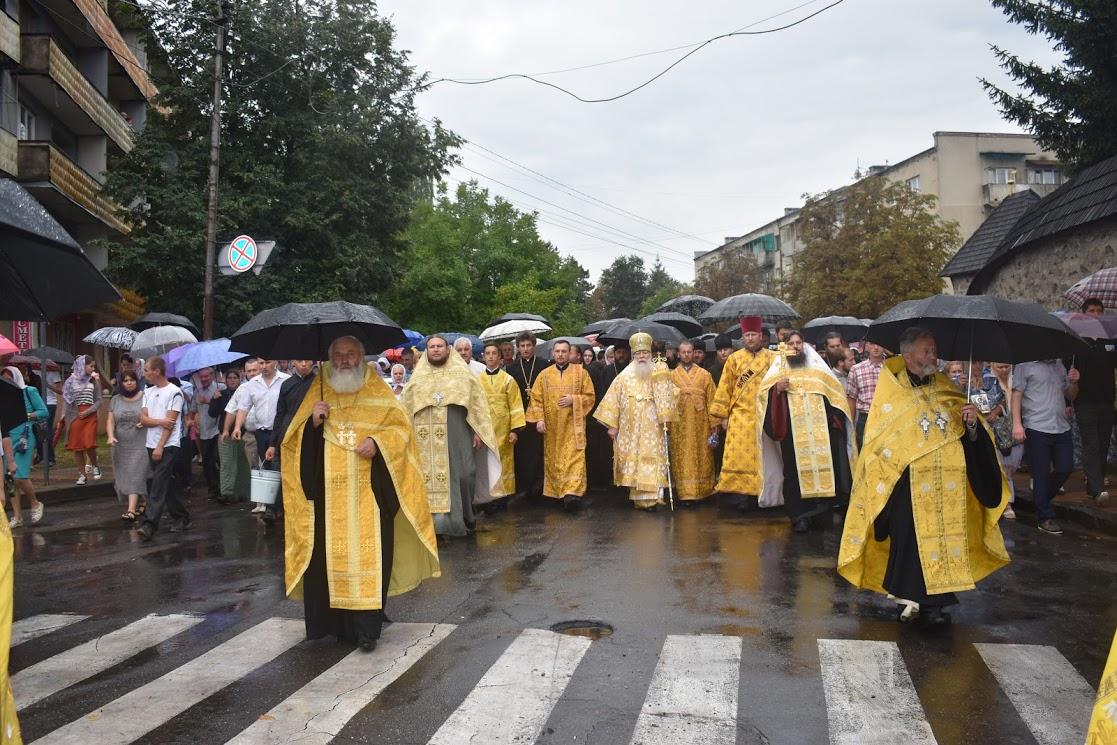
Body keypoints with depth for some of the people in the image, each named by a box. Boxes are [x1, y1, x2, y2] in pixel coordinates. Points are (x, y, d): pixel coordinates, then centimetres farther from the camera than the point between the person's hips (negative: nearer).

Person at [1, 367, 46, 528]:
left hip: (24, 438, -4)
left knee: (20, 476, -11)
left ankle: (35, 504, 15)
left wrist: (25, 415, -12)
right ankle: (17, 517, 11)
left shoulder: (29, 391, 0)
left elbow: (44, 412, -2)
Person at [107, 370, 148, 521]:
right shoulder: (115, 400, 9)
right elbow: (110, 421, 5)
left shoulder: (144, 397, -2)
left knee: (135, 477, -10)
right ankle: (137, 505, 20)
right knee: (123, 477, 7)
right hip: (121, 446, 4)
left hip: (140, 445, -4)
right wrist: (111, 436, -12)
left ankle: (131, 510, -14)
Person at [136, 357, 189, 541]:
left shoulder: (174, 392, -8)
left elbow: (170, 423, -12)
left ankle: (149, 524, -17)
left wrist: (160, 447, -16)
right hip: (152, 445, 7)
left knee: (159, 484, -13)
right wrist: (160, 421, -13)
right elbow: (143, 419, 6)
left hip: (168, 445, -7)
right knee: (168, 484, 11)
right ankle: (182, 519, 19)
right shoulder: (148, 392, 13)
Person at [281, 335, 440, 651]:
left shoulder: (377, 392, 7)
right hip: (328, 493, 2)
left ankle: (367, 627, 2)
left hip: (369, 493, -2)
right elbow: (296, 441, 12)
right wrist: (313, 422, -8)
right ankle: (335, 621, 14)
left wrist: (378, 442, -14)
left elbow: (402, 427, 3)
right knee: (329, 555, 1)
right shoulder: (318, 392, 11)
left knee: (369, 554, -5)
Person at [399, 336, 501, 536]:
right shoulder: (418, 377, 13)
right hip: (427, 438, 2)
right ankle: (438, 520, 9)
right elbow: (405, 408, 13)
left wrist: (478, 431, -4)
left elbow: (476, 401, 3)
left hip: (456, 434, -2)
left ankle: (463, 517, 14)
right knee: (431, 479, 2)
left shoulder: (462, 372, 6)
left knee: (463, 475, -5)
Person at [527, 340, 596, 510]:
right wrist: (539, 419, -8)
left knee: (574, 457, -12)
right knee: (554, 459, 6)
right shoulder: (544, 374, 6)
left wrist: (573, 400, -14)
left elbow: (590, 397, 2)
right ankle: (556, 491, 17)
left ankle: (572, 492, -18)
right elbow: (536, 399, 4)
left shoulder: (581, 373, 3)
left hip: (573, 425, -2)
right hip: (552, 427, 2)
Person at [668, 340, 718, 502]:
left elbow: (711, 400, 1)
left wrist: (714, 424, -4)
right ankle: (686, 492, 2)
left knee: (701, 457, 5)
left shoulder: (704, 375, 3)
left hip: (700, 424, 0)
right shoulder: (672, 376, 5)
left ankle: (701, 490, 15)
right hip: (679, 425, 0)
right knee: (682, 459, 0)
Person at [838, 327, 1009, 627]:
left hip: (947, 484, 3)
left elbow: (968, 436, 9)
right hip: (907, 482, -3)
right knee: (908, 540, -3)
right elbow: (877, 441, 1)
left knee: (943, 539, 4)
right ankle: (906, 598, 10)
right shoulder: (891, 390, 0)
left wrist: (973, 422, -11)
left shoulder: (946, 388, 10)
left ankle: (933, 602, 13)